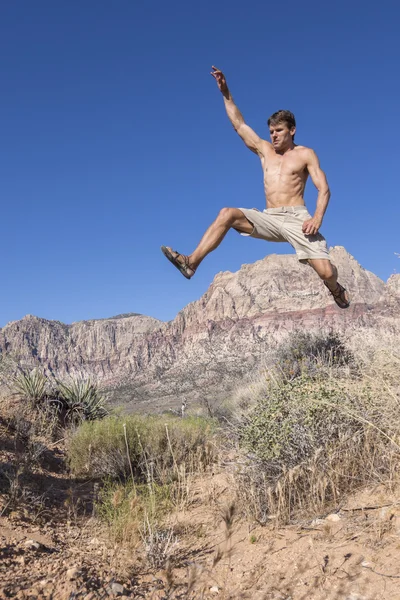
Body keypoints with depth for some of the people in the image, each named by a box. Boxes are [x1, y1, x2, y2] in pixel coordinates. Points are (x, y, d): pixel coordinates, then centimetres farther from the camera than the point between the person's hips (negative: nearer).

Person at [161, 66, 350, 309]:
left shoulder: (305, 154, 6)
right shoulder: (264, 150, 18)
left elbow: (324, 189, -3)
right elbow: (239, 124, 16)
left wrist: (317, 218, -20)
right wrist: (226, 93, 8)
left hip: (296, 218, -3)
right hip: (270, 219, 4)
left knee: (326, 272, -15)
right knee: (228, 214, -18)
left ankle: (337, 290, 24)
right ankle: (191, 262, -25)